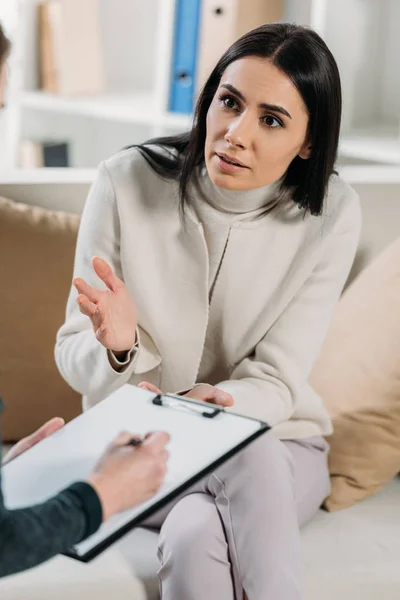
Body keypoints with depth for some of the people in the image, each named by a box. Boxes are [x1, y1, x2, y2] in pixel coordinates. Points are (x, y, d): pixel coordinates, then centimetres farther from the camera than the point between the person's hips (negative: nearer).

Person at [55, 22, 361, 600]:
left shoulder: (332, 214, -12)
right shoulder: (128, 181, -14)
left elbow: (273, 382, -11)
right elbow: (73, 355, -8)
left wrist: (214, 402, -32)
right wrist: (117, 346, -31)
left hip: (275, 438, 1)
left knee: (196, 539, -31)